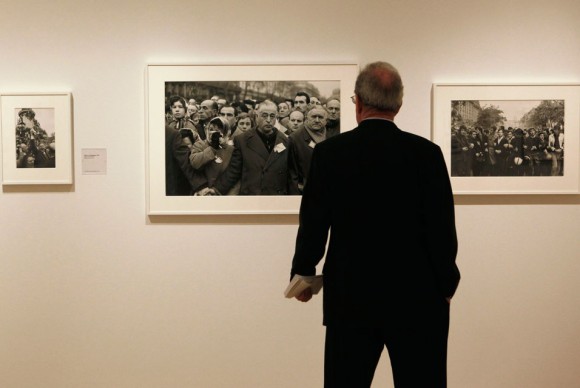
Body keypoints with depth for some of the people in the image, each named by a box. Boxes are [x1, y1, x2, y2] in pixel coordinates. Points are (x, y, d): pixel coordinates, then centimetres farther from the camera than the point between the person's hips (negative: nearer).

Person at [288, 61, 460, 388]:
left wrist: (303, 276, 15)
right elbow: (442, 228, -6)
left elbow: (313, 224, -1)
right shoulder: (427, 153, -6)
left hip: (350, 299, 1)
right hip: (418, 299, 0)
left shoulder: (329, 152, -5)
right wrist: (446, 285, 9)